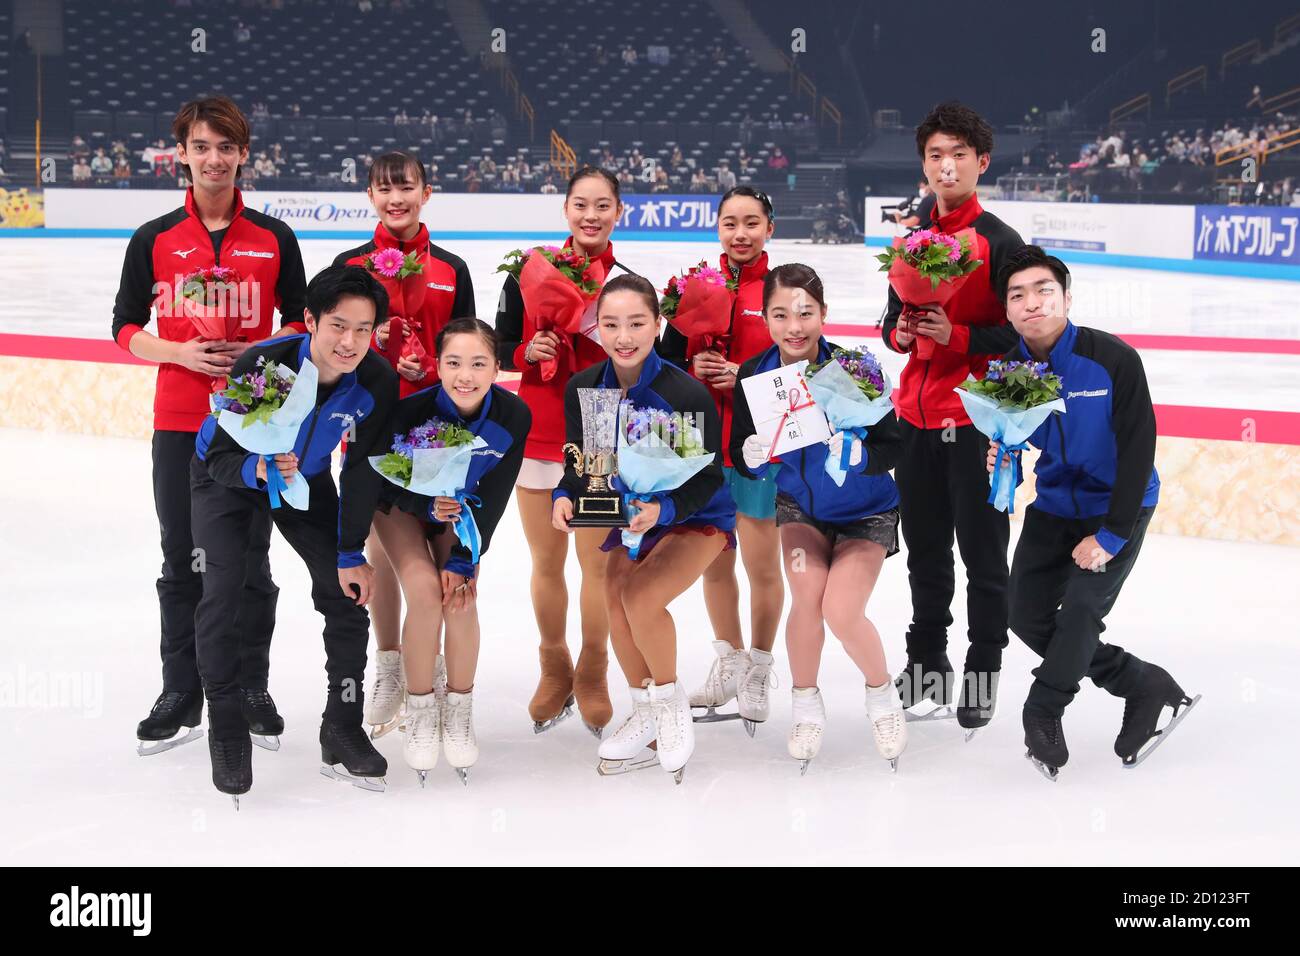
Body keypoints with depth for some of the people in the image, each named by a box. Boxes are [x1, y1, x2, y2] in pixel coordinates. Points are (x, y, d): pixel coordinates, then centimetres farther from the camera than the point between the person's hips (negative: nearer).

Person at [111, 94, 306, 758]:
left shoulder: (274, 239, 3)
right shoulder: (154, 240, 3)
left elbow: (301, 324, 7)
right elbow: (126, 328, 5)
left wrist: (257, 353, -12)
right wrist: (181, 352, -12)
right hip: (179, 423, 1)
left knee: (250, 564, 6)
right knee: (182, 563, 7)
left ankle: (250, 691, 19)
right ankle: (180, 696, 18)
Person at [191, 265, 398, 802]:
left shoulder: (377, 383, -25)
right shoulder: (262, 365, -36)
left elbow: (361, 473, -14)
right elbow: (221, 457, -29)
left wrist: (352, 555, -12)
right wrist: (259, 469, -51)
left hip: (308, 481, 4)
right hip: (231, 477, -3)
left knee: (348, 594, -2)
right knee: (222, 595, -18)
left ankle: (342, 735, 12)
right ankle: (227, 734, -1)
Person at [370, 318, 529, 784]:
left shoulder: (513, 415, -29)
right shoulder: (412, 410, -34)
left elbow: (494, 497, -19)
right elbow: (390, 483, -19)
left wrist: (464, 561, -22)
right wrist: (431, 508, -38)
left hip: (464, 508, 2)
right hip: (402, 505, -1)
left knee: (460, 597, -21)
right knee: (425, 592, -24)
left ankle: (458, 713, 0)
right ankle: (421, 713, -4)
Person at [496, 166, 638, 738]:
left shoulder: (628, 283, -1)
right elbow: (502, 346, 7)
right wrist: (528, 352, -13)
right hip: (538, 436, 2)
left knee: (597, 565, 1)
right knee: (546, 565, 9)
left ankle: (592, 680, 21)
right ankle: (554, 674, 29)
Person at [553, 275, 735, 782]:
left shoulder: (687, 393, -27)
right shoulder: (583, 388, -13)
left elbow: (709, 476, -21)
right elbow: (579, 463, -3)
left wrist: (663, 509, -39)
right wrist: (564, 498, -26)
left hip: (695, 516, -6)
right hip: (630, 513, 6)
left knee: (640, 596, -24)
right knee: (616, 599, -1)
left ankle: (670, 702, 1)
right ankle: (647, 721, 23)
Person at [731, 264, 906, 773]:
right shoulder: (754, 376, -17)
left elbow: (893, 448, -22)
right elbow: (741, 458, -10)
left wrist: (857, 453, -43)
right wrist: (751, 456, -33)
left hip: (865, 512, -2)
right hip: (800, 506, 2)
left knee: (841, 612, -19)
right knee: (808, 592, -22)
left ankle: (883, 694, 13)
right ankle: (806, 706, 4)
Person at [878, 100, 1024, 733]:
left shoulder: (999, 241, -8)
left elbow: (1024, 332, -12)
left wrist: (955, 336, -22)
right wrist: (901, 331, -5)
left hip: (977, 418, -6)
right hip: (916, 414, 6)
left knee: (982, 552, 2)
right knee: (924, 549, 16)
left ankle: (982, 676, 12)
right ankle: (925, 663, 30)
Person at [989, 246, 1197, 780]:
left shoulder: (1112, 359, -23)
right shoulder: (1010, 371, -11)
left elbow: (1139, 450, -20)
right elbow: (1007, 442, -2)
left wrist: (1110, 537, -21)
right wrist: (1001, 463, -28)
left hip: (1118, 505, -5)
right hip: (1054, 506, 5)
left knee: (1081, 610, -15)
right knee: (1028, 616, 3)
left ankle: (1042, 712, 7)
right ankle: (1146, 687, 17)